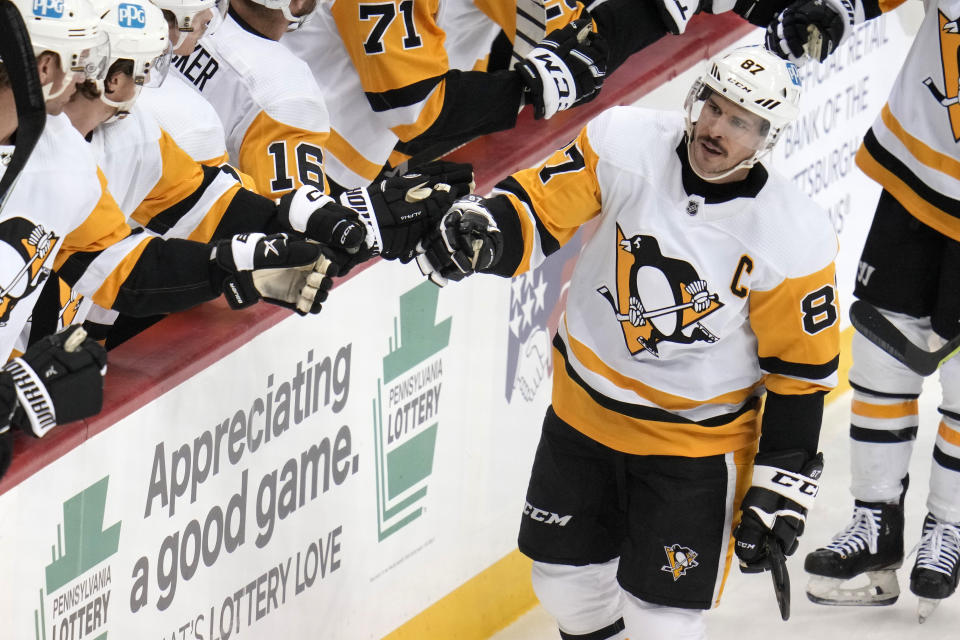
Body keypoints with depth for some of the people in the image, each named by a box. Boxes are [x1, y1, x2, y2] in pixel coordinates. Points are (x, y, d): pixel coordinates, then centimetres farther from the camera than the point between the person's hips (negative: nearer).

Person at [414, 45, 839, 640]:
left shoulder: (793, 239, -20)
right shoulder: (625, 144, -16)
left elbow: (800, 369, -11)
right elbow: (538, 208, -8)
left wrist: (780, 490, -10)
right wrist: (481, 230, -31)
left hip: (696, 438, -3)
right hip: (584, 408, 3)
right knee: (567, 583, 15)